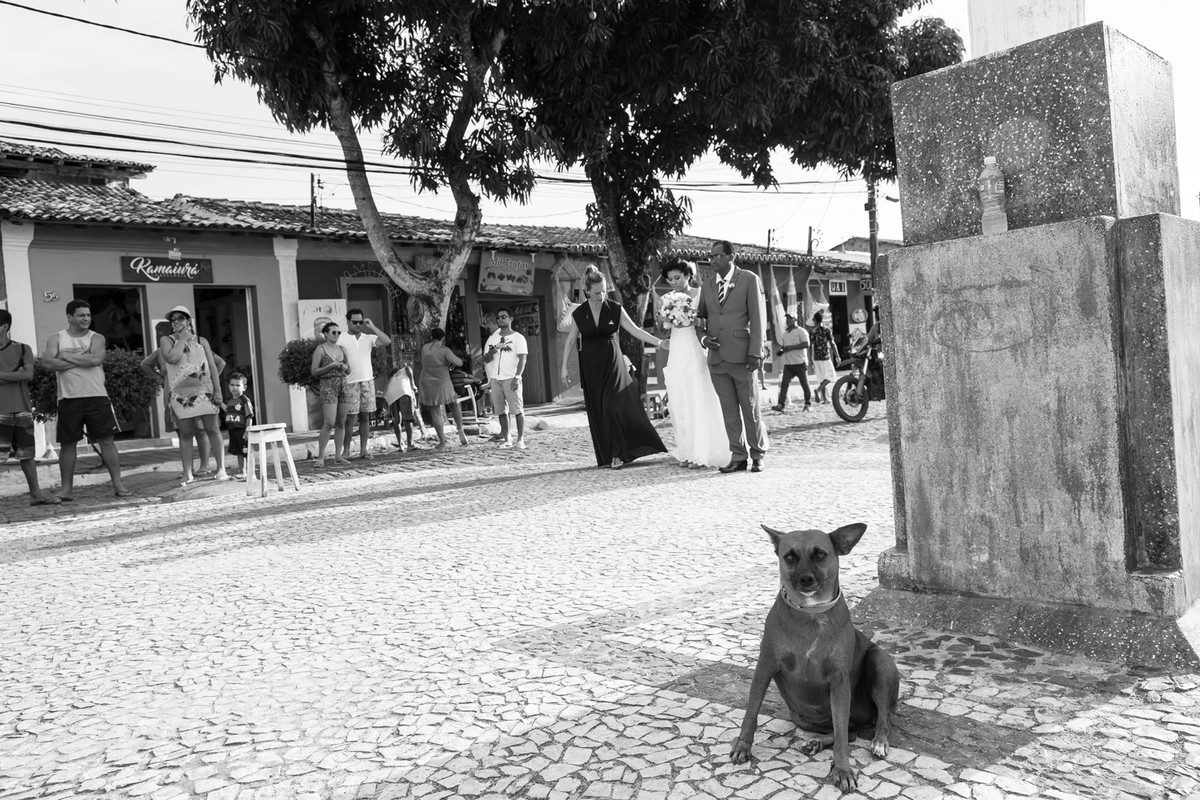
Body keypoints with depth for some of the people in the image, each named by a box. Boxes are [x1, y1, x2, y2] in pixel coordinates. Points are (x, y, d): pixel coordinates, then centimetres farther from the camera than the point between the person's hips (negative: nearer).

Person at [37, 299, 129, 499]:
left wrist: (65, 356, -9)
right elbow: (48, 363, -10)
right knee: (68, 444, 5)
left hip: (97, 397, 0)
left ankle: (118, 484, 3)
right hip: (69, 399, 1)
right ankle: (67, 488, 15)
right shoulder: (56, 338, 7)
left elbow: (95, 359, -15)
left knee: (106, 441, -1)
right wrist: (82, 360, -12)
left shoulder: (96, 338, 5)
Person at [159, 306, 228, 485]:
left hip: (204, 391, 1)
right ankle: (187, 474, 4)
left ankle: (221, 469, 0)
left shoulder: (201, 341, 12)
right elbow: (171, 358, -14)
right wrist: (183, 339, -4)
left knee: (212, 429, -3)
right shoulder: (166, 340, 7)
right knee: (186, 433, 0)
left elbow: (213, 366, 8)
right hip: (181, 394, -1)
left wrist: (218, 390, -1)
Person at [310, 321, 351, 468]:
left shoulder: (342, 349, 14)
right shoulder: (320, 349, -1)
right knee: (329, 423, -13)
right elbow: (314, 372, -4)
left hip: (343, 385, 6)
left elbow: (349, 371, 19)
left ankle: (339, 455, 9)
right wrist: (331, 366, -13)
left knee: (341, 423, 4)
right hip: (327, 386, -6)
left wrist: (345, 367, -4)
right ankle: (320, 457, -8)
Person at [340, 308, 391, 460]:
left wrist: (372, 327, -5)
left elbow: (387, 341, -5)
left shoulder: (368, 338, 10)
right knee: (349, 418, -2)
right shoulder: (342, 340, 1)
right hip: (350, 383, -3)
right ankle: (346, 451, 5)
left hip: (367, 380, 3)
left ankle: (363, 450, 12)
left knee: (365, 417, 6)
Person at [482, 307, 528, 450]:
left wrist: (517, 377, -16)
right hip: (495, 379, 4)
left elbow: (522, 359, -4)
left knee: (517, 409, -7)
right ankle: (505, 439, 6)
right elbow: (485, 359, 13)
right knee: (501, 411, 2)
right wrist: (494, 350, -8)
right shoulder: (492, 338, 17)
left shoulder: (518, 338, 4)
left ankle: (520, 439, -5)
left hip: (511, 378, -4)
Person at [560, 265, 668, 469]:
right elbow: (570, 341, 7)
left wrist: (660, 343, -9)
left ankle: (617, 454, -8)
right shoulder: (578, 314, 0)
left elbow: (635, 330, -2)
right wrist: (564, 367, 4)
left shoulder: (615, 309, -3)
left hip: (612, 363, -1)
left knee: (614, 406, -13)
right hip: (590, 367, 2)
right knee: (597, 410, 3)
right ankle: (605, 455, 11)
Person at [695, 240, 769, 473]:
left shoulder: (749, 279, 1)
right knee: (729, 410, 6)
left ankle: (758, 455, 13)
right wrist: (703, 336, -1)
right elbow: (700, 318, 21)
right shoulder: (706, 286, 16)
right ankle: (738, 456, 12)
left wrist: (756, 352, -11)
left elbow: (758, 317, -4)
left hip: (741, 356, -4)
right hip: (716, 357, 4)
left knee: (750, 408, 2)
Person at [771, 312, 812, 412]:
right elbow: (780, 345, 24)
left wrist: (791, 347, -17)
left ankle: (808, 403, 16)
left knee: (804, 384, 3)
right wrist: (779, 351, 0)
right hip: (788, 363, 6)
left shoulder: (801, 331, -4)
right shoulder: (784, 334, 17)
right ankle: (781, 404, -12)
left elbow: (806, 344, -15)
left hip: (800, 363, -6)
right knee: (784, 384, -6)